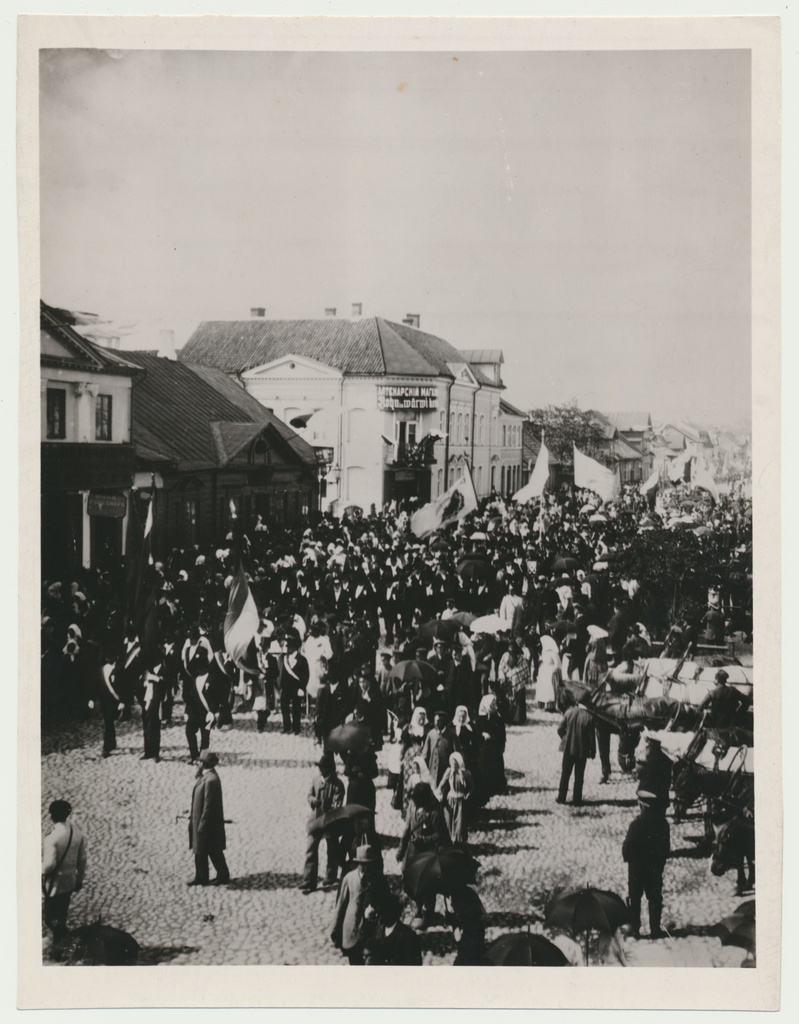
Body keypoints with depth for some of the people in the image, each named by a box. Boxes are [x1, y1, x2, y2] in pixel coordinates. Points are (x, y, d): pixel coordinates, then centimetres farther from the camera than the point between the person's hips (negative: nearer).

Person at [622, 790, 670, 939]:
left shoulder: (636, 824, -23)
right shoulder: (662, 823, -10)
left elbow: (627, 847, -17)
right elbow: (667, 847, -1)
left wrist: (627, 857, 4)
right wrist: (661, 860, 14)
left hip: (637, 867, -3)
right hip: (655, 867, 3)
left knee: (634, 898, 10)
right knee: (655, 898, 12)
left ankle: (634, 928, 11)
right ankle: (655, 929, 13)